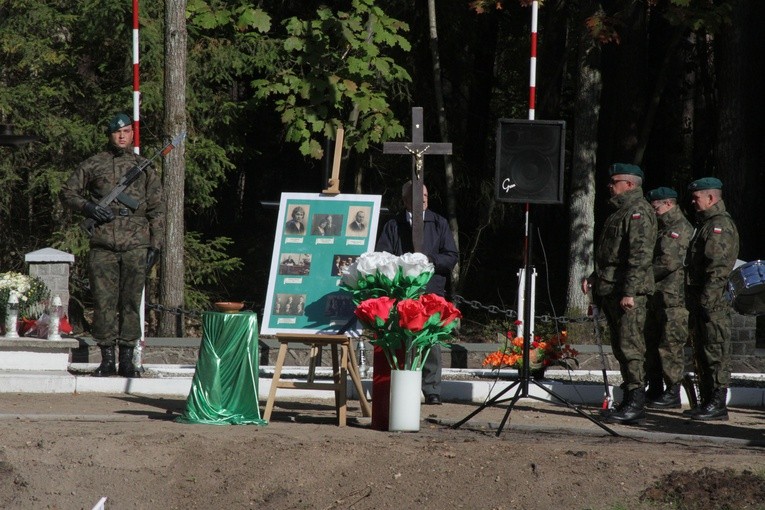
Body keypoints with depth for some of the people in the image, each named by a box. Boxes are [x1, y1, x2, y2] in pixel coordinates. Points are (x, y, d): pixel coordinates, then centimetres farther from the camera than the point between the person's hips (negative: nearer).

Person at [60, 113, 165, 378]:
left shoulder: (144, 167, 12)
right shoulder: (93, 164, 11)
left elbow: (157, 209, 12)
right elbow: (68, 192, 17)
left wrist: (156, 244, 4)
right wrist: (87, 207, -3)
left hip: (135, 244, 0)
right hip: (103, 244, 0)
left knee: (131, 301, -1)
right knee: (104, 301, -2)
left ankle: (127, 358, 4)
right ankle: (107, 358, 4)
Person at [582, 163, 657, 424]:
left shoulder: (638, 211, -12)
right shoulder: (621, 211, 21)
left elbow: (641, 255, -20)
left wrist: (629, 292, -24)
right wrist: (594, 277, 17)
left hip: (629, 292, -11)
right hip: (611, 290, 11)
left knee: (630, 345, -11)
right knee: (620, 347, 11)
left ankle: (635, 404, -13)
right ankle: (629, 401, 15)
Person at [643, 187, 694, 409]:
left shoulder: (681, 229, -11)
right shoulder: (663, 228, 21)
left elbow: (670, 263, -18)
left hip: (673, 299, -10)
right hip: (656, 298, 10)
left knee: (670, 347, -8)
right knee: (651, 345, 12)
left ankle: (673, 393, -5)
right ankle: (654, 391, 18)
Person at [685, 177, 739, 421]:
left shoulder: (720, 225, -11)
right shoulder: (706, 223, 22)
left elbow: (719, 267, -20)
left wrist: (707, 299, -24)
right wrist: (695, 301, 21)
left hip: (714, 301, -11)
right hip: (701, 300, 11)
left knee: (716, 353, -9)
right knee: (702, 354, 13)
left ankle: (718, 405, -10)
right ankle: (706, 401, 19)